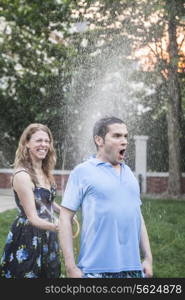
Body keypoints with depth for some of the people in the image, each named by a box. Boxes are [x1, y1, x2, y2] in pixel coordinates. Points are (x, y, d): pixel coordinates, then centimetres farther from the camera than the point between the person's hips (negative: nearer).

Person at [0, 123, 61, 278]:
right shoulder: (22, 175, -19)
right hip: (28, 239, -8)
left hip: (47, 237, 8)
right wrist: (59, 227, -39)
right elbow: (33, 218, -23)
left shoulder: (45, 172, 6)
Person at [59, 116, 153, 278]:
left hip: (133, 268, 5)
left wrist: (148, 258, 13)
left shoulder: (128, 172, 14)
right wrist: (71, 267, -11)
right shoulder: (82, 172, -3)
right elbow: (65, 218, -6)